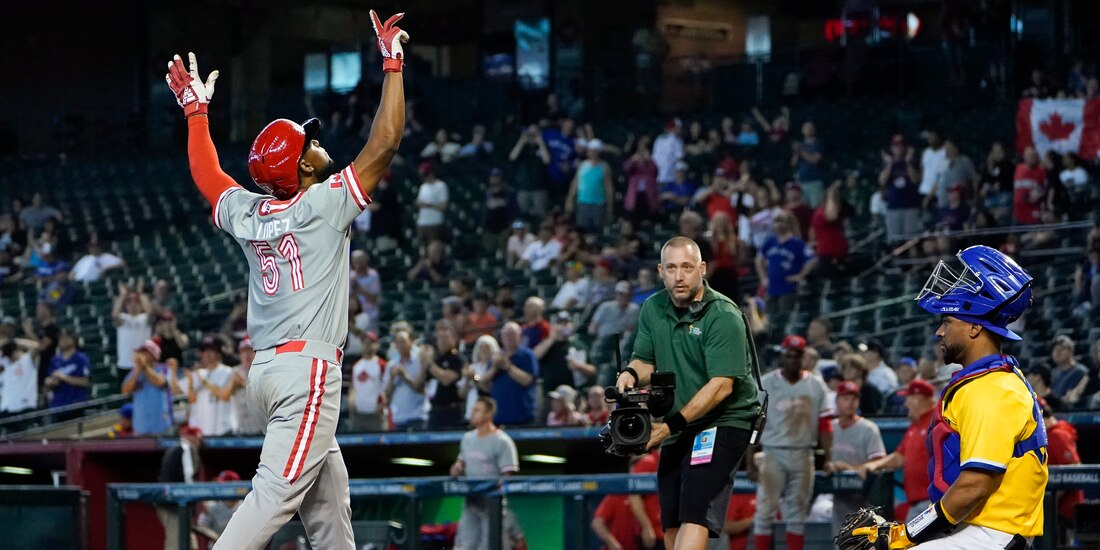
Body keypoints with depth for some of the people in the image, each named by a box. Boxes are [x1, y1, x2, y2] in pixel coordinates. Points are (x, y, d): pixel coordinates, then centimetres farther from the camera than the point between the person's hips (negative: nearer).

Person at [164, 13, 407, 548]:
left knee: (329, 501, 13)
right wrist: (393, 63, -5)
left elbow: (205, 173, 29)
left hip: (266, 366, 8)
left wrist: (196, 109, 38)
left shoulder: (245, 213, 9)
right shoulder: (322, 204, -9)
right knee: (276, 494, -14)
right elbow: (383, 144, -10)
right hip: (308, 368, -8)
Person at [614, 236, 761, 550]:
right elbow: (645, 360, 14)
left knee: (695, 515, -23)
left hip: (722, 421, -8)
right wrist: (631, 374, -12)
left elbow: (721, 385, -21)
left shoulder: (724, 316, -16)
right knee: (672, 524, 8)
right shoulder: (653, 309, 7)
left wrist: (673, 425, -26)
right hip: (677, 429, 8)